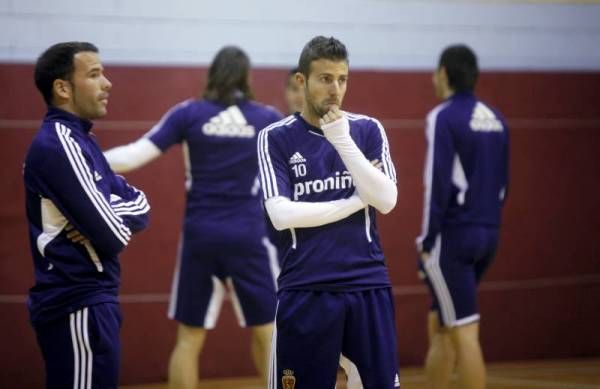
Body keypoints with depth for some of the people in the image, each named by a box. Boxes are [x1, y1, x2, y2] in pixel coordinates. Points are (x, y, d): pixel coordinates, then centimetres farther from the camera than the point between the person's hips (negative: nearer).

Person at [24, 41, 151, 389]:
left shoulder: (76, 140, 15)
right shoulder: (60, 145, -15)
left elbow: (141, 205, 12)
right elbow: (115, 237, -20)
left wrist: (103, 216, -9)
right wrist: (113, 220, 3)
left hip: (86, 300, 10)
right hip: (79, 306, -10)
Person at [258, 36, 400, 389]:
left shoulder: (368, 130, 6)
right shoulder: (276, 138, 0)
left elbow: (387, 201, -6)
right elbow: (281, 214, -11)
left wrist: (342, 141, -14)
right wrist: (356, 201, -9)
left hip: (368, 286, 2)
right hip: (305, 290, -2)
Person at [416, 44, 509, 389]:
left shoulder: (444, 117, -10)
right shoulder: (496, 120, 12)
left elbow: (438, 184, -15)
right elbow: (502, 184, 15)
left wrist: (427, 241, -11)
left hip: (453, 236, -8)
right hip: (486, 234, 8)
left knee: (464, 332, -6)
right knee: (439, 325, 17)